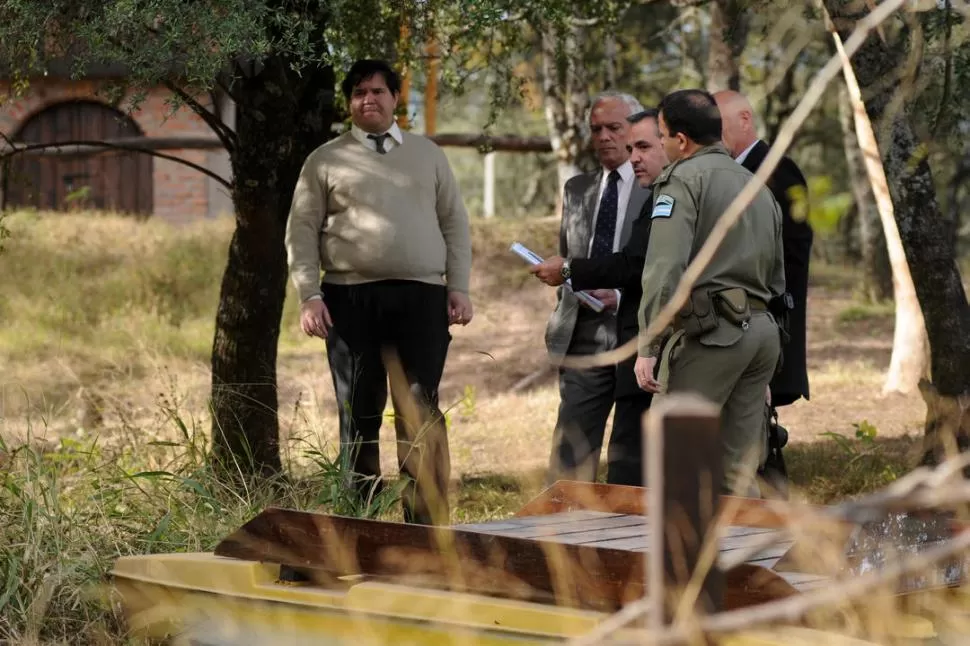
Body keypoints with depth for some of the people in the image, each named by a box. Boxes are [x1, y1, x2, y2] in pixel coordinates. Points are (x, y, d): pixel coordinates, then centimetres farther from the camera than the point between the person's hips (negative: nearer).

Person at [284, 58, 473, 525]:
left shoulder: (427, 154, 15)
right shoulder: (326, 161, 10)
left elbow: (455, 223, 14)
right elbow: (301, 231, 6)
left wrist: (459, 288, 3)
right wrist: (308, 296, -5)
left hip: (422, 295, 0)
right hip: (350, 298, 0)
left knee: (421, 413, -5)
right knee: (358, 415, 3)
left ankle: (427, 523, -4)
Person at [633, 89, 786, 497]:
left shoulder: (684, 179, -4)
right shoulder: (757, 185, 23)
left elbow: (665, 269, -15)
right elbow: (777, 279, 23)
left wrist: (647, 346, -17)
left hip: (709, 330, -8)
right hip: (763, 330, 8)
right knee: (738, 470, 9)